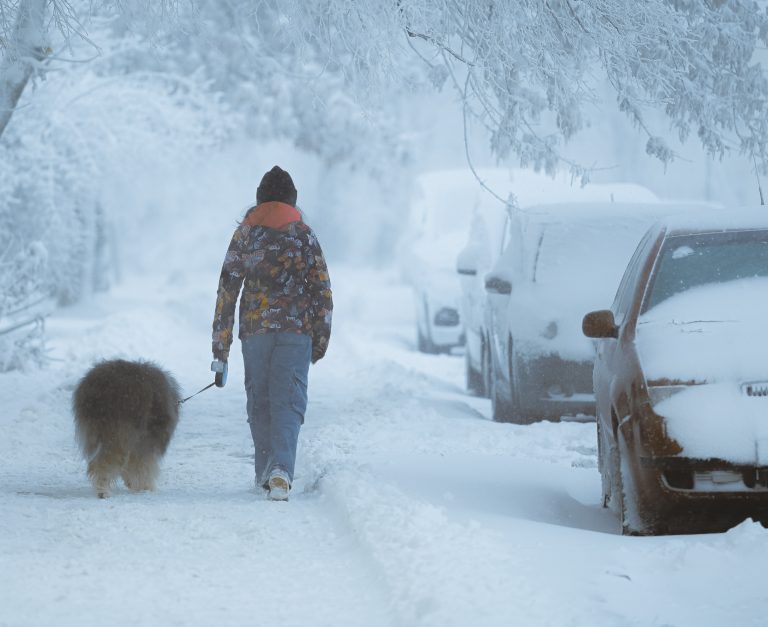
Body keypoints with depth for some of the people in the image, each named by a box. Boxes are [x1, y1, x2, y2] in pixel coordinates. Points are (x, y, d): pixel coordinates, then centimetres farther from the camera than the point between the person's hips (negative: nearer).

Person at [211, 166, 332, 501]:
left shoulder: (245, 233, 6)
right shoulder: (304, 233, 5)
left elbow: (227, 289, 3)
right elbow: (322, 289, 3)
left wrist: (220, 346, 6)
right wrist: (321, 340, 10)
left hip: (254, 328, 1)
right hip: (296, 329, -1)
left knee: (259, 401, 14)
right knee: (288, 401, -6)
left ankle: (266, 472, 20)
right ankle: (281, 468, -26)